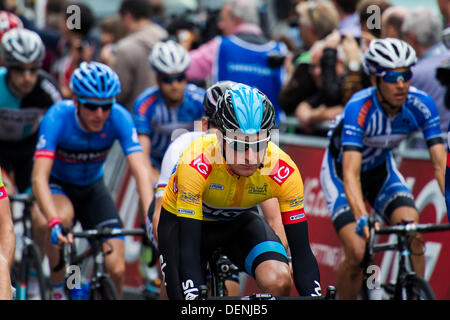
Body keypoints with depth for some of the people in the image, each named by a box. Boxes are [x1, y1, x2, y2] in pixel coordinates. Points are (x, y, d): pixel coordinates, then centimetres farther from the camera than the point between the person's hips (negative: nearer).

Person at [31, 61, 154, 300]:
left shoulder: (119, 118, -25)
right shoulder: (58, 117, -31)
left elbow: (141, 171, -32)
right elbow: (39, 177, -39)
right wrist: (54, 223, -54)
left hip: (91, 188, 3)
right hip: (56, 185, -3)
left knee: (116, 269, -12)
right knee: (63, 217, -38)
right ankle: (57, 290, -16)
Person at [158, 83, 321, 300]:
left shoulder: (283, 171, -32)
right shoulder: (196, 165, -38)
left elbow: (301, 252, -26)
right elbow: (189, 250, -39)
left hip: (239, 221, 1)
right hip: (182, 221, -1)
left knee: (278, 282, -27)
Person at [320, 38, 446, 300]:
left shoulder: (421, 105, -25)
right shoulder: (359, 108, -36)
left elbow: (440, 163, -27)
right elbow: (351, 173, -44)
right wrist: (362, 218, -59)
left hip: (382, 169, 4)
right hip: (340, 172, -4)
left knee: (414, 234, -21)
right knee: (357, 253, -20)